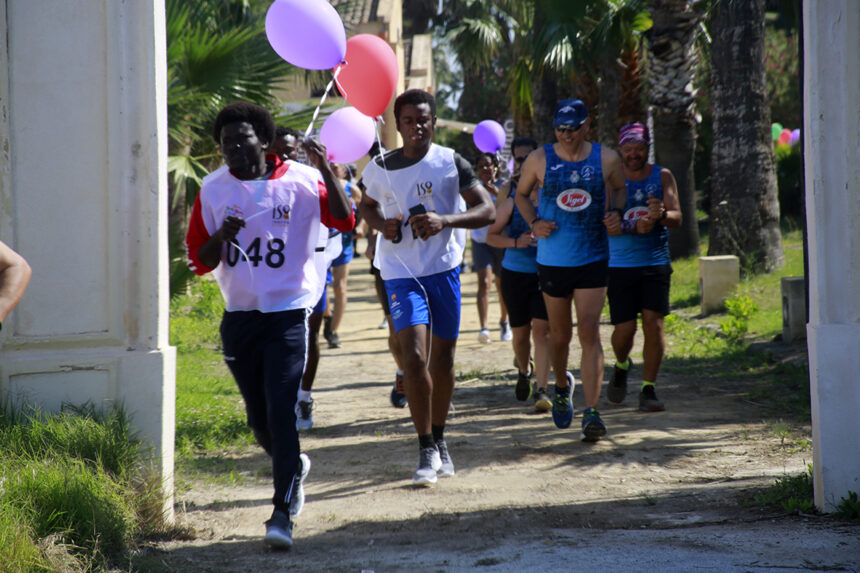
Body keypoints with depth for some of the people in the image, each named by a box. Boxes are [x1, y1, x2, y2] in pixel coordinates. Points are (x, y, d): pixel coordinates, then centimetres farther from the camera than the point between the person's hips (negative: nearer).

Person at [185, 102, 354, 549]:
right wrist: (222, 237, -15)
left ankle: (283, 513, -10)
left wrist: (325, 167, -25)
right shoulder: (213, 190, 4)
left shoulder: (300, 181, -5)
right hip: (239, 316, 4)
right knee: (258, 418, 13)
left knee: (281, 411, -13)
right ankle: (293, 465, 44)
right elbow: (199, 261, 5)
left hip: (287, 313, -4)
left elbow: (344, 220, -17)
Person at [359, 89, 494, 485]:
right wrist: (381, 225, -4)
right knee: (414, 356, -15)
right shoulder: (380, 168, 0)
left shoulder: (451, 163, -4)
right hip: (401, 273, -1)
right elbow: (366, 206, 20)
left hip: (444, 269, 1)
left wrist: (445, 221, -23)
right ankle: (427, 450, -8)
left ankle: (439, 440, 29)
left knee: (442, 359, 10)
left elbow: (487, 210, -7)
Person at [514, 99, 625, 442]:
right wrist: (533, 222, -5)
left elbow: (620, 189, 17)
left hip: (593, 258, -1)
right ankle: (562, 386, 43)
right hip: (552, 259, 1)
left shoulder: (606, 159, -2)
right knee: (559, 334, 12)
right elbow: (521, 194, 13)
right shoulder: (539, 159, -3)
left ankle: (591, 413, -14)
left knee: (589, 332, -12)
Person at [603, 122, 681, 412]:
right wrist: (636, 227, -26)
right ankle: (621, 366, 29)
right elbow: (607, 224, -9)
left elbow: (677, 219, -3)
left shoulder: (662, 176, 5)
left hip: (655, 262, 1)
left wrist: (661, 215, -26)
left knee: (653, 323, -9)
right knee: (625, 328, -4)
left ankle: (648, 389, -1)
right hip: (619, 265, -1)